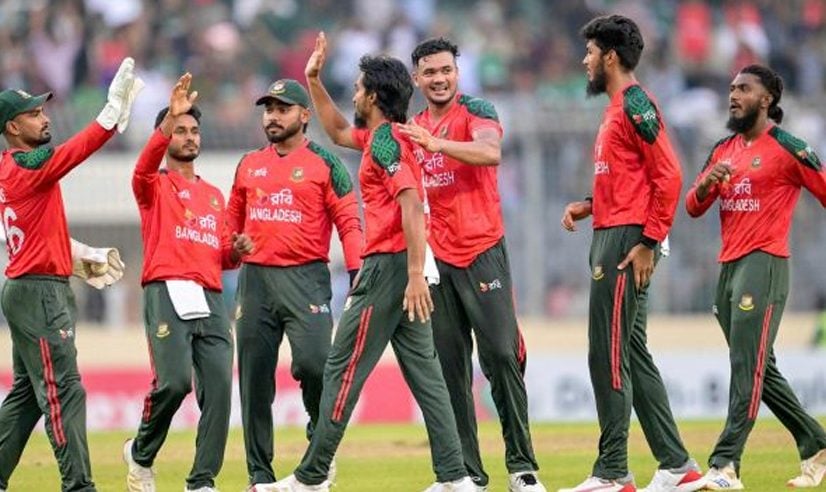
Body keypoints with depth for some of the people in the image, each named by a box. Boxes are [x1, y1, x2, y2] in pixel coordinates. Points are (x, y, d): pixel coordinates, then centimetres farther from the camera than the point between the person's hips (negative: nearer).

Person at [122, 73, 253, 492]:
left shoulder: (214, 196, 26)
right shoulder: (155, 186, 9)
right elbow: (144, 166, -16)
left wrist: (236, 250, 5)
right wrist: (170, 118, -28)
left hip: (211, 300, 5)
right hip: (167, 295, -5)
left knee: (219, 387, -8)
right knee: (174, 380, -22)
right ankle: (141, 454, 3)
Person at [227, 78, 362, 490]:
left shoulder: (324, 163, 2)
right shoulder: (249, 165, 16)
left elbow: (348, 221, -3)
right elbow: (231, 224, 20)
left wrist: (357, 274, -15)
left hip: (305, 277, -4)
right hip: (255, 279, 4)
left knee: (313, 362, -21)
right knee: (254, 378, 3)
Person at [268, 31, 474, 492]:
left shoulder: (385, 143, -12)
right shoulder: (380, 136, 17)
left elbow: (411, 205, -23)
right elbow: (339, 131, 38)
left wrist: (415, 274, -28)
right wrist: (314, 81, 32)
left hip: (389, 266, -10)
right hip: (409, 269, 10)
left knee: (343, 369, -4)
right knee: (425, 373, 5)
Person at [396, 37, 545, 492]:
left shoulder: (476, 111, -3)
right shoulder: (412, 128, 14)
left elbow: (491, 151, -25)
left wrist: (436, 144, -36)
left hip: (482, 253, -5)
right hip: (436, 259, 5)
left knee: (502, 356, -10)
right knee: (450, 369, 3)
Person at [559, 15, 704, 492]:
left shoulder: (634, 104, -12)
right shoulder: (617, 108, 18)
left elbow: (668, 175, -18)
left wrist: (649, 242, -20)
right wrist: (588, 206, 11)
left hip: (627, 241, -11)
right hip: (611, 238, 11)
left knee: (608, 357, -9)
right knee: (633, 357, 11)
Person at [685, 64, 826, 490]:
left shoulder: (788, 150, -6)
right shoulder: (723, 150, 15)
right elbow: (693, 208, 13)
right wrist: (705, 185, -9)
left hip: (764, 265, -8)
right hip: (728, 266, 8)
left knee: (747, 367, -13)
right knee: (761, 371, 12)